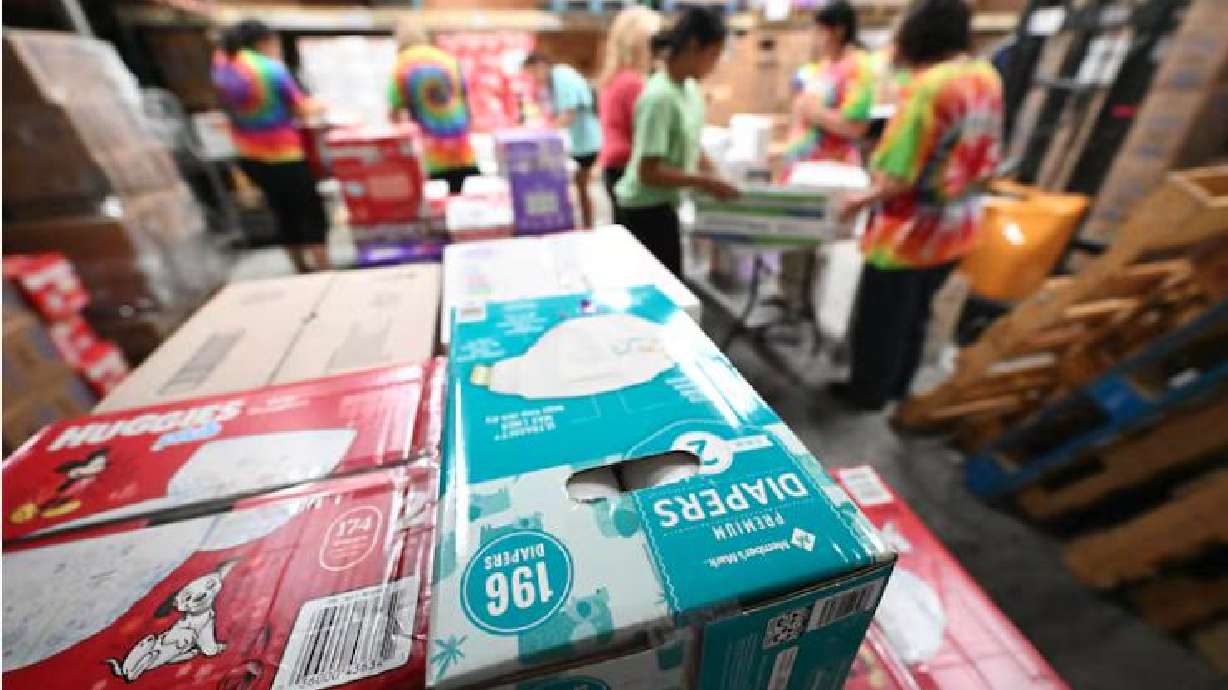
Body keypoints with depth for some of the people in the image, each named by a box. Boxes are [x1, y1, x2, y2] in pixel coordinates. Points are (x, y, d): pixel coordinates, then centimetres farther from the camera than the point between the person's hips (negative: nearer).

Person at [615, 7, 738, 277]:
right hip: (647, 207, -9)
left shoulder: (689, 87, 5)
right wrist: (703, 182, -20)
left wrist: (714, 175, 3)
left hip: (664, 204, 9)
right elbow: (649, 172, -25)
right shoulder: (659, 96, -22)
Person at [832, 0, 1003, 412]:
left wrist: (860, 200, -9)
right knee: (916, 312, 23)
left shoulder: (927, 87, -21)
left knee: (880, 318, 9)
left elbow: (899, 177, -25)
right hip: (958, 226, 8)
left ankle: (868, 393, 28)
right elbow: (987, 158, 11)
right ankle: (897, 386, 40)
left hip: (912, 231, -8)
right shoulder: (987, 77, 4)